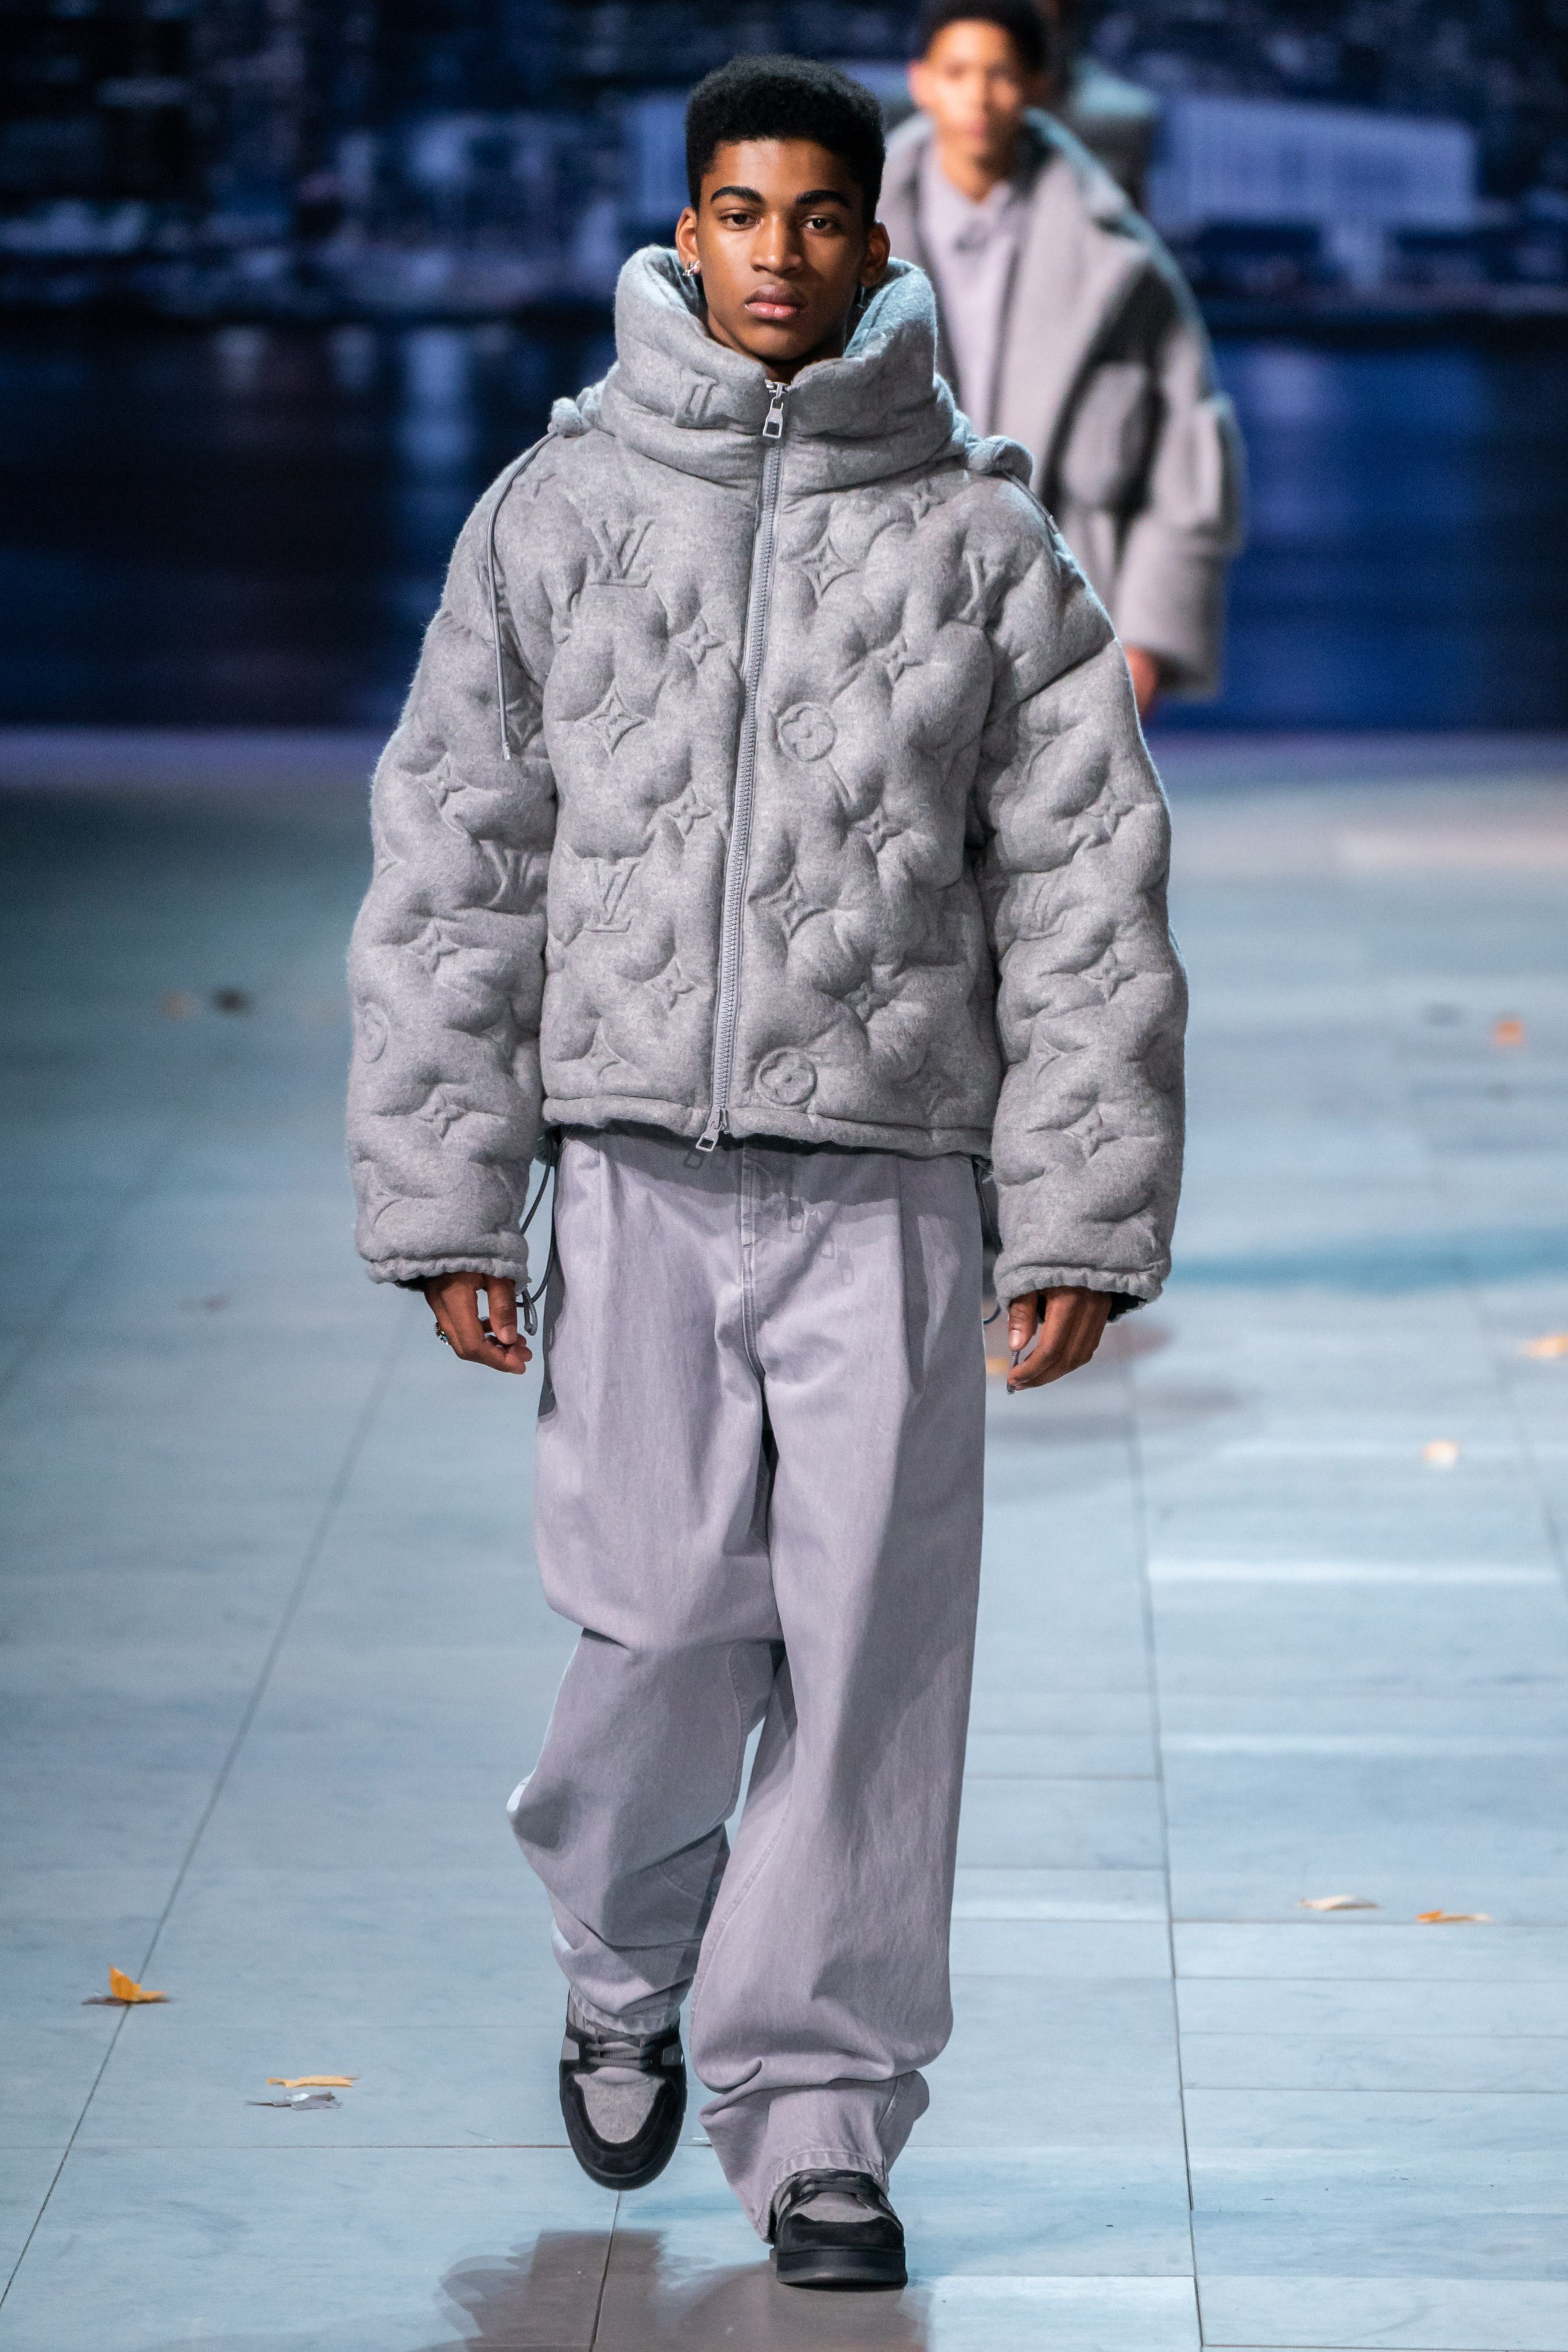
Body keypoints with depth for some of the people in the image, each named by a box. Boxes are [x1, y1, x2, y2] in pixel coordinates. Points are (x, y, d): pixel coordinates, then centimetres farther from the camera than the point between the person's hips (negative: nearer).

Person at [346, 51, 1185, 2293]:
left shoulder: (984, 537, 3)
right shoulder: (554, 514, 5)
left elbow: (1086, 894, 4)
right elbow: (453, 872, 6)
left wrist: (1086, 1214, -1)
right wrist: (444, 1198, 2)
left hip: (891, 1179, 0)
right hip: (636, 1166, 0)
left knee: (871, 1649, -1)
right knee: (664, 1629, -1)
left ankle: (821, 2116, 11)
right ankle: (625, 1974, 29)